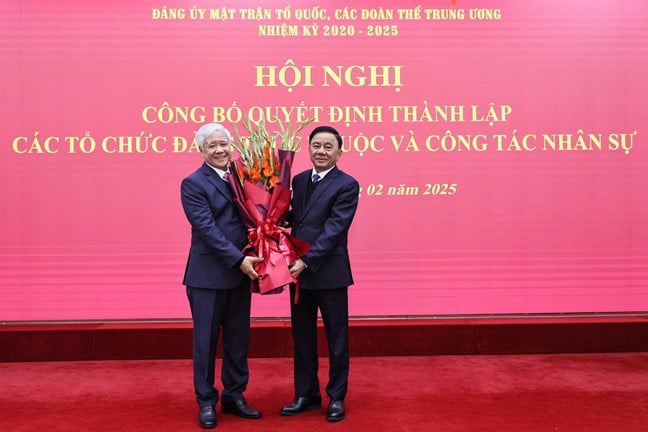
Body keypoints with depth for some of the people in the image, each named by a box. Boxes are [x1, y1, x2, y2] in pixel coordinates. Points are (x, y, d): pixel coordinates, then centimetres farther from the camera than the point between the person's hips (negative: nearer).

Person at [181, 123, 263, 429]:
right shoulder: (193, 184, -7)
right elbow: (207, 229, -15)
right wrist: (239, 259, -20)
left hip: (240, 272, 5)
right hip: (208, 275, -5)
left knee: (238, 339, 13)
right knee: (206, 341, 6)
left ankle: (234, 397, 27)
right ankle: (206, 402, 21)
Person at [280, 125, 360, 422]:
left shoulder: (347, 185, -9)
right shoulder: (299, 180, 10)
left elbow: (334, 230, -16)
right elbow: (293, 220, 9)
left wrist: (306, 261, -21)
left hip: (329, 272, -5)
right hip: (299, 270, 6)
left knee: (336, 338, 8)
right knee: (302, 336, 14)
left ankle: (336, 397, 23)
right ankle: (306, 395, 28)